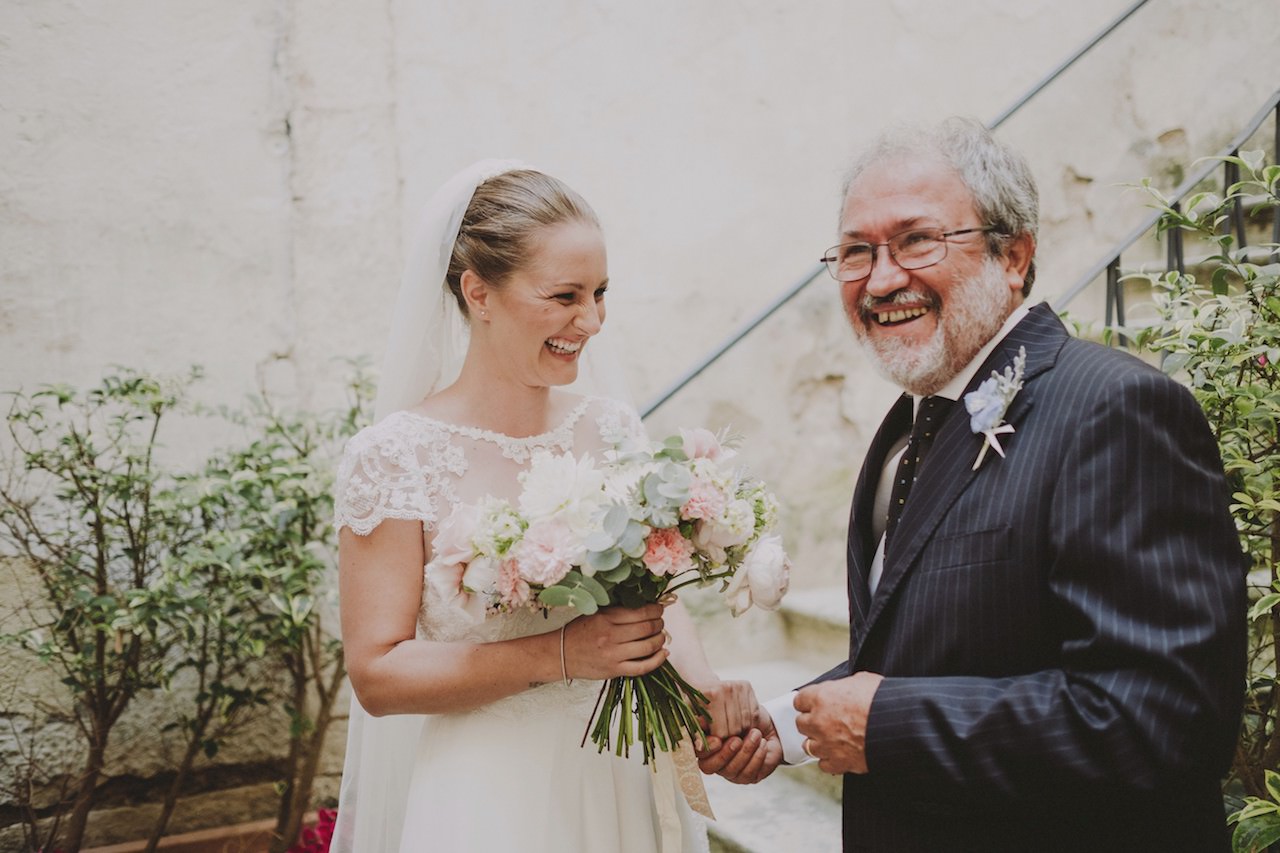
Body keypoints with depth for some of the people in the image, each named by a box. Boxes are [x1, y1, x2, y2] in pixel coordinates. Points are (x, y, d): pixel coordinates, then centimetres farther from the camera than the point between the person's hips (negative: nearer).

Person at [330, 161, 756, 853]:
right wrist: (562, 654, -24)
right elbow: (377, 674, -15)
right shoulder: (392, 456, -14)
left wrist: (703, 682, -12)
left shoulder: (613, 428, -1)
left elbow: (658, 593, 7)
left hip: (620, 779, 5)